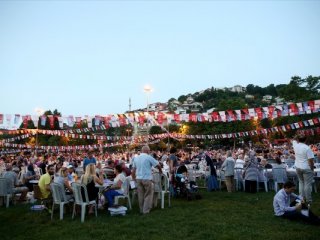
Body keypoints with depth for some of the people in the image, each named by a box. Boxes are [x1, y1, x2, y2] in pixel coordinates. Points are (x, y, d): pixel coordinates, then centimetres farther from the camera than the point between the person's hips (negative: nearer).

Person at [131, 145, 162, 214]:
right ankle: (146, 210, 7)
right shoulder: (149, 157, -8)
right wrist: (160, 171, 16)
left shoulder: (136, 158, 9)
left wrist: (133, 178, 24)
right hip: (147, 178, -5)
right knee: (148, 195, 6)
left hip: (138, 178, 6)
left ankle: (141, 210, 22)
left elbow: (133, 169, 13)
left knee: (140, 195, 13)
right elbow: (158, 165, -3)